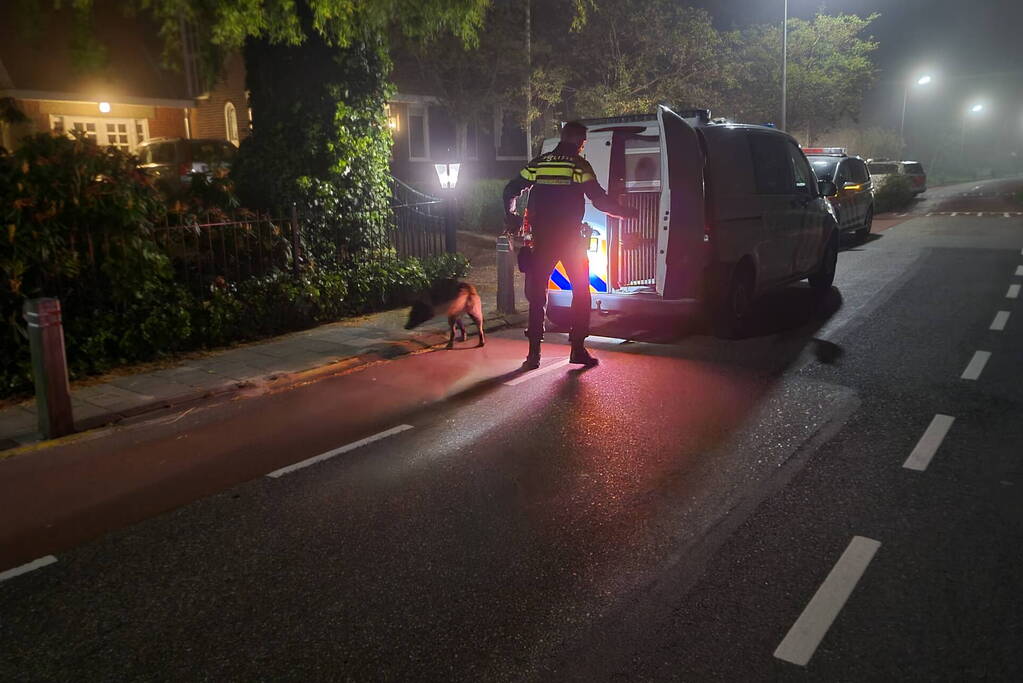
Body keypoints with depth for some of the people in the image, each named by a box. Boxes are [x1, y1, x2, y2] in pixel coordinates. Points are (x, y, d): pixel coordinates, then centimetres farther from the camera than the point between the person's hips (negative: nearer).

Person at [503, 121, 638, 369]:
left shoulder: (538, 163, 8)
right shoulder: (579, 165, -3)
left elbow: (511, 190, 11)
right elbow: (600, 200, -7)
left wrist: (510, 217, 28)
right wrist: (628, 212, 7)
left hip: (542, 239, 3)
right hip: (571, 239, -3)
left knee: (537, 293, 9)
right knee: (581, 292, 10)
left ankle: (534, 352, 6)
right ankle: (577, 349, 5)